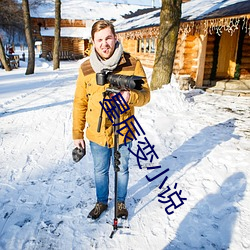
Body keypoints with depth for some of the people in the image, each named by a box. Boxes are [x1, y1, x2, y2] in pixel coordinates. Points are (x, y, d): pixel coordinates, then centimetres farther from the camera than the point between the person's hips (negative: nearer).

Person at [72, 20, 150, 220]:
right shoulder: (86, 68, -6)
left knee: (122, 170, 19)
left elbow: (145, 95, -9)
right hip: (97, 133, 2)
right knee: (100, 171, 20)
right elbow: (80, 103, 0)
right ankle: (101, 202, 46)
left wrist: (131, 96, -32)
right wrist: (77, 134, 2)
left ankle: (121, 202, 45)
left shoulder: (133, 64, -11)